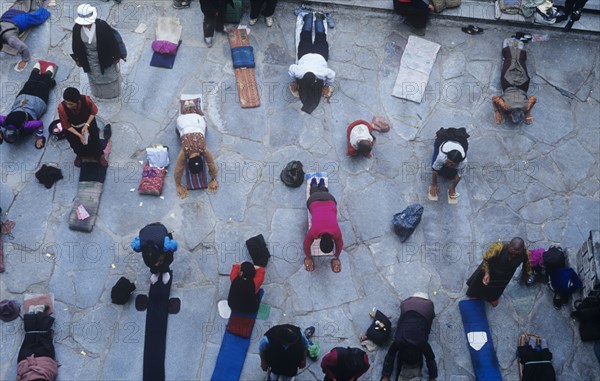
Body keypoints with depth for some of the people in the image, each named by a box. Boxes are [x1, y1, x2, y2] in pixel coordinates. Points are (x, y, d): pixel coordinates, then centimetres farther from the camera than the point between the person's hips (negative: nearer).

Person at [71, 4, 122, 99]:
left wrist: (116, 56, -9)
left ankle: (111, 92, 51)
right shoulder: (77, 28, -23)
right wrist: (77, 59, 5)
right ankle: (98, 93, 55)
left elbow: (112, 41, -19)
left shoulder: (102, 26, -33)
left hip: (105, 58, -3)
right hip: (89, 60, 3)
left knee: (109, 76, 22)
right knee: (94, 77, 27)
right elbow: (76, 45, -6)